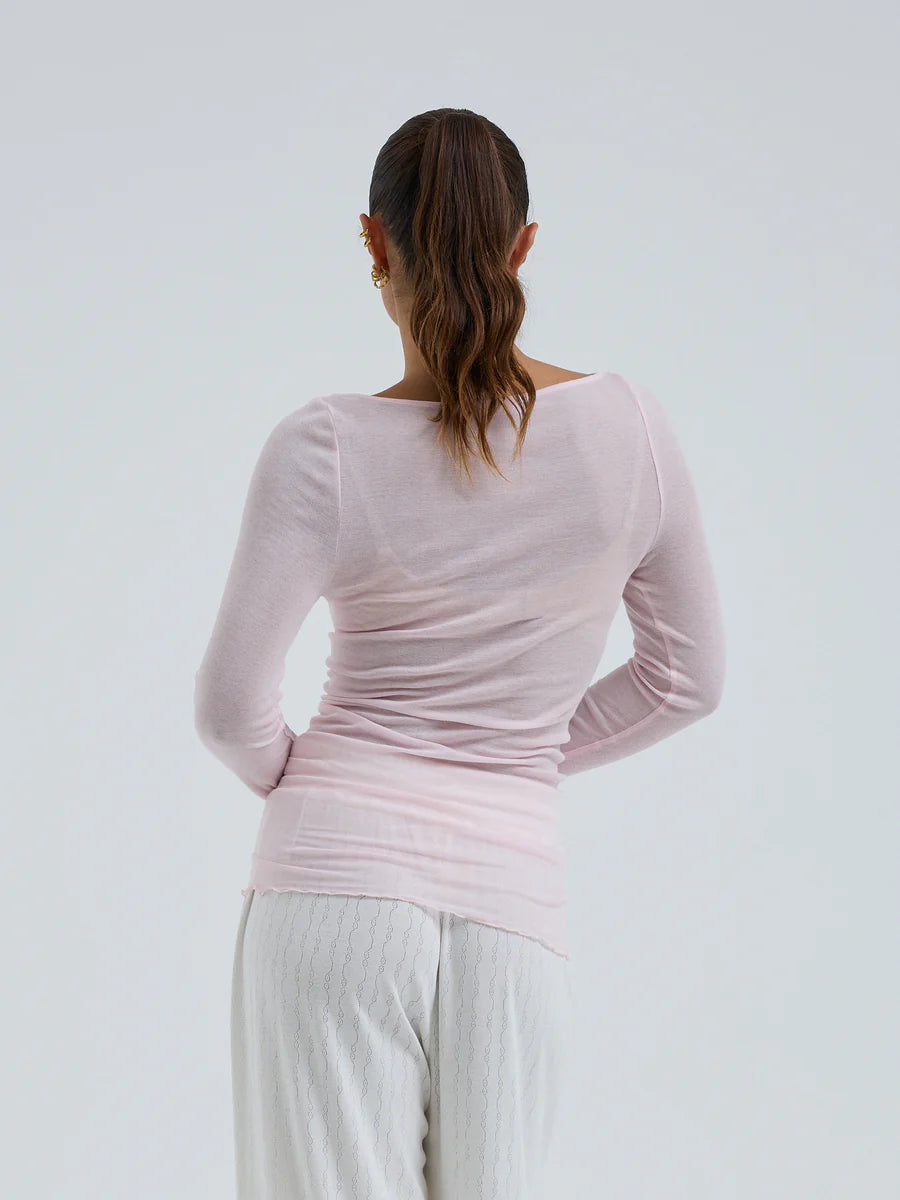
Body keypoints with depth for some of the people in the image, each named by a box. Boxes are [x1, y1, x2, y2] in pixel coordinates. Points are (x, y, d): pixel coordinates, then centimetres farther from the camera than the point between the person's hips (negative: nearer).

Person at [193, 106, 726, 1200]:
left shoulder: (324, 450, -7)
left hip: (338, 877, -2)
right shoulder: (630, 427, 1)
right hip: (512, 894, 3)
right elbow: (688, 676, 10)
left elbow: (231, 705, -8)